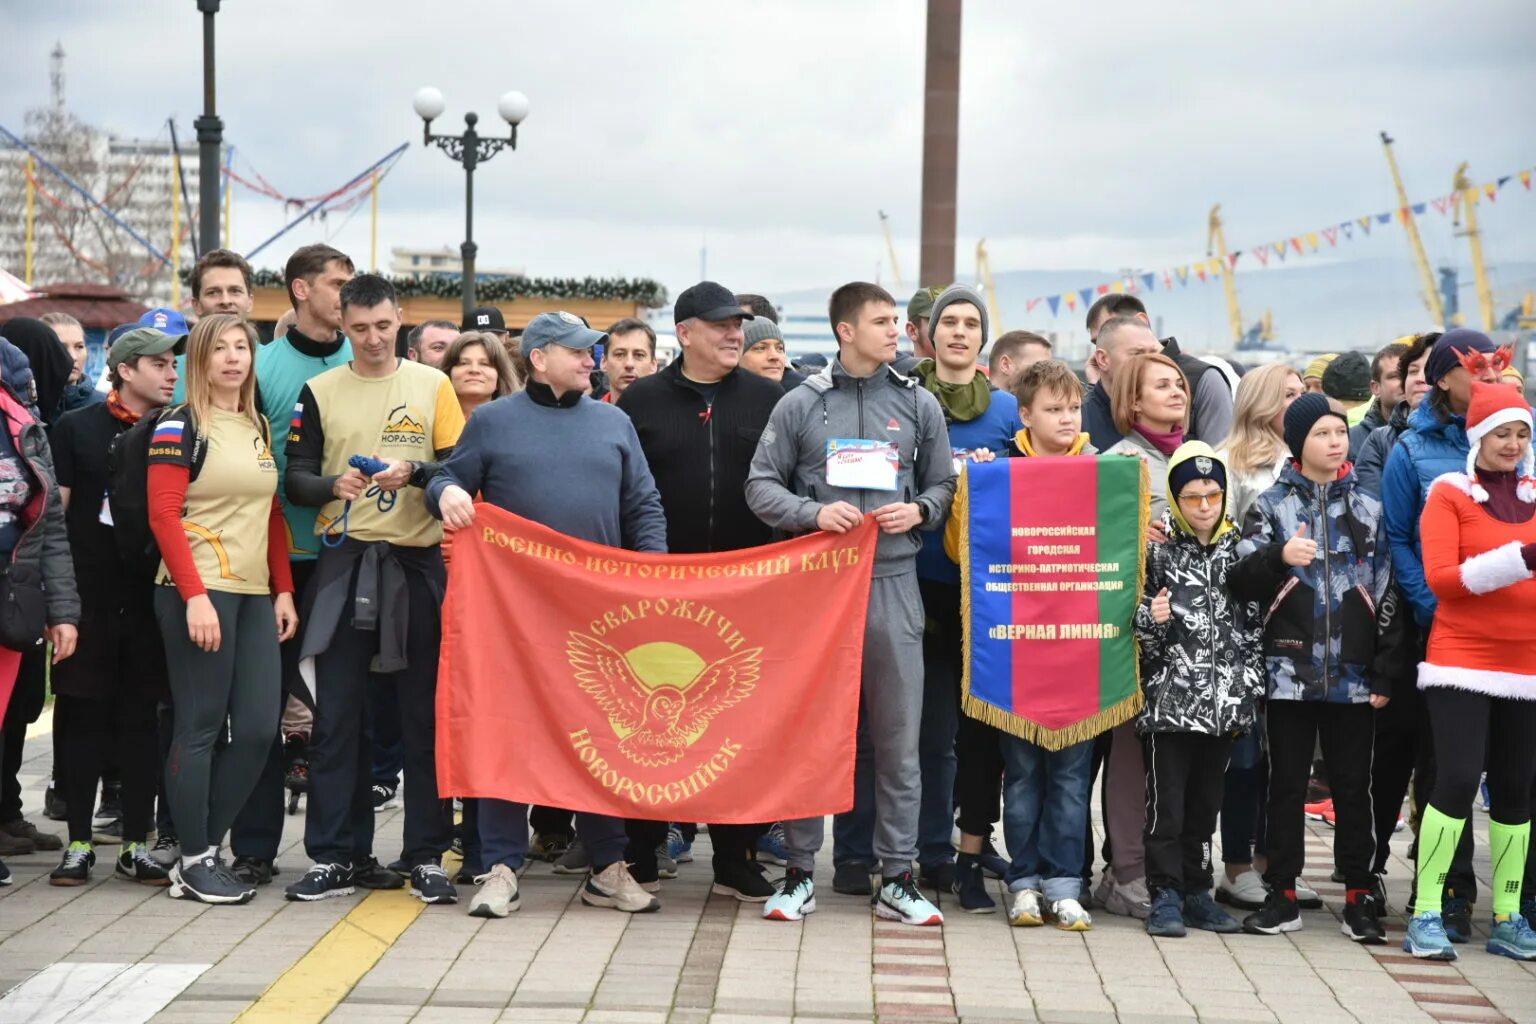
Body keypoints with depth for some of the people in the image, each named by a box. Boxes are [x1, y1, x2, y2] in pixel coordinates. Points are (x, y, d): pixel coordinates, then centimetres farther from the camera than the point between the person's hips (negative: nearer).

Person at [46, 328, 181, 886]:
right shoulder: (76, 427, 2)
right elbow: (54, 513, 1)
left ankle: (137, 846, 12)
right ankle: (78, 843, 11)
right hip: (87, 595, -2)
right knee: (81, 714, 2)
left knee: (142, 718, 5)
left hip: (152, 598, 2)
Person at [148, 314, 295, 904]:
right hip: (197, 595, -7)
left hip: (254, 596, 7)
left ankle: (208, 848, 15)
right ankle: (192, 864, 6)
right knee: (201, 727, -4)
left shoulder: (260, 428, 16)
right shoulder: (180, 428, -4)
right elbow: (164, 517, -11)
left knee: (258, 729, 3)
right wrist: (195, 595, -18)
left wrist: (284, 591, 10)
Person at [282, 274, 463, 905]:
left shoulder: (432, 385, 6)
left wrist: (413, 472, -17)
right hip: (344, 562, 1)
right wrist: (333, 485, -15)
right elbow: (296, 478, 6)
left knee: (424, 712, 1)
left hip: (418, 563, -1)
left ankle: (426, 857, 9)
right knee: (338, 713, 2)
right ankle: (336, 855, 9)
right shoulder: (320, 392, 9)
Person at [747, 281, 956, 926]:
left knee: (898, 734, 3)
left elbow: (943, 485, 14)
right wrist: (814, 513, -12)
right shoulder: (801, 405, 4)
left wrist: (919, 510, -6)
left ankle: (897, 879, 11)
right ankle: (799, 873, 15)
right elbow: (761, 485, 4)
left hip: (892, 581, 1)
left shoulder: (919, 405, 9)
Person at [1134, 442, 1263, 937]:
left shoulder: (1238, 548, 8)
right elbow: (1138, 624, 1)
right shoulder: (1157, 548, -2)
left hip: (1223, 698, 3)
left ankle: (1197, 892, 19)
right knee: (1166, 800, -2)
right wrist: (1152, 617, -21)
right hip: (1169, 696, -3)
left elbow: (1253, 625, 12)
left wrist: (1249, 691, 8)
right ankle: (1166, 895, 6)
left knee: (1206, 801, 11)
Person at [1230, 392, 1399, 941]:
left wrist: (1385, 672, 2)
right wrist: (1277, 556, -24)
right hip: (1288, 670, -1)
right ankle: (1282, 895, 12)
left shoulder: (1369, 509, 9)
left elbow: (1387, 592, 8)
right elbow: (1241, 582, -4)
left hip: (1353, 675, 1)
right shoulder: (1271, 505, 5)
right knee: (1287, 783, 6)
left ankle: (1360, 896, 14)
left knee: (1353, 786, 6)